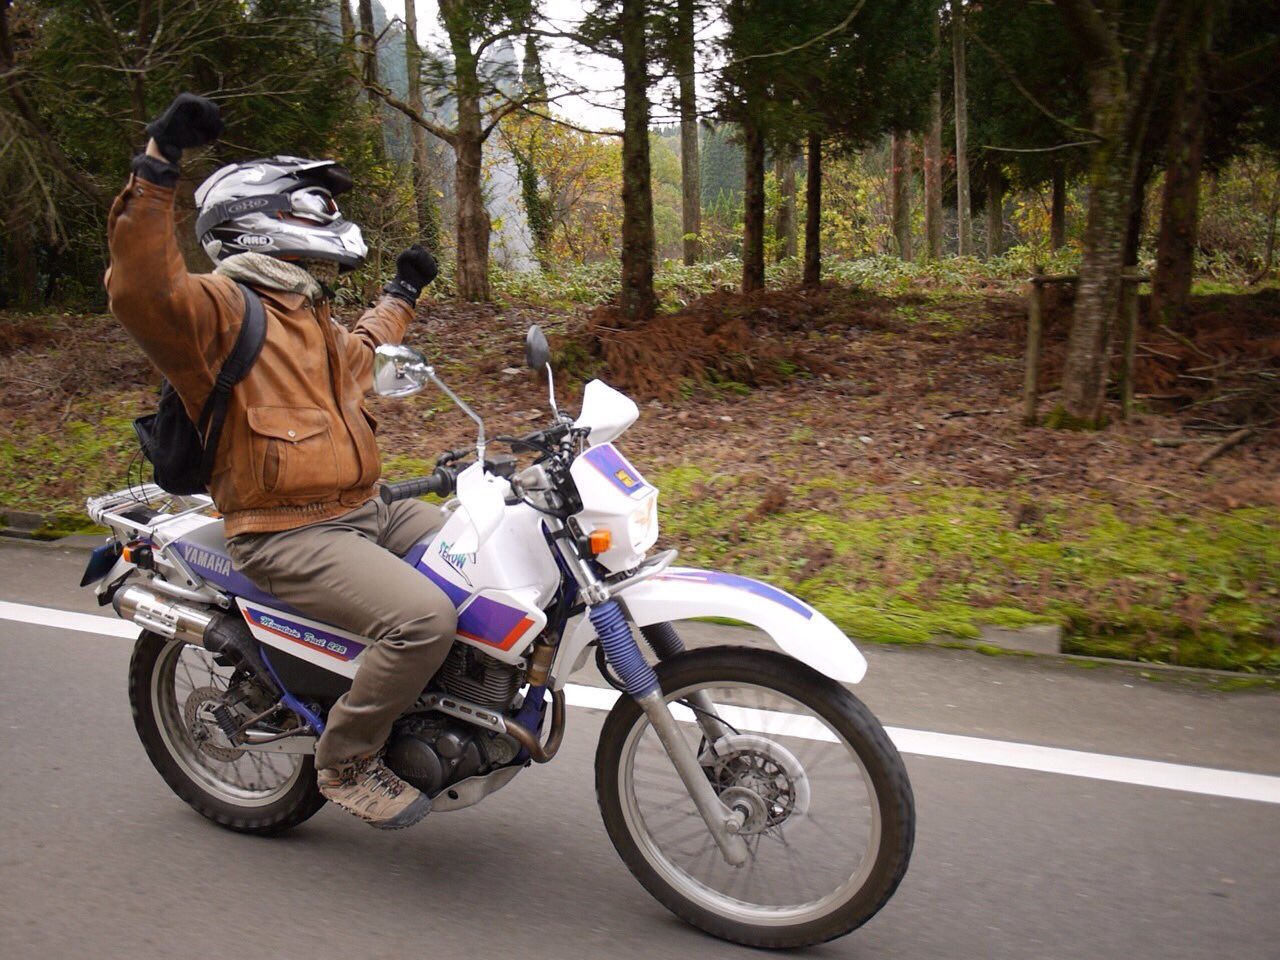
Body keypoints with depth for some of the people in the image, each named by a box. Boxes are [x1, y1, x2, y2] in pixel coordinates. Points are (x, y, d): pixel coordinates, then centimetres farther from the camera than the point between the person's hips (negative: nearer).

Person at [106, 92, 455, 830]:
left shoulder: (311, 317, 19)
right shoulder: (221, 305, -11)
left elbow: (360, 353, 42)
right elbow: (141, 289, -33)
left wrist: (402, 294, 52)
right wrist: (159, 163, -39)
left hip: (366, 513, 10)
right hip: (289, 536, -10)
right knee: (424, 617, -29)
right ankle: (347, 760, -5)